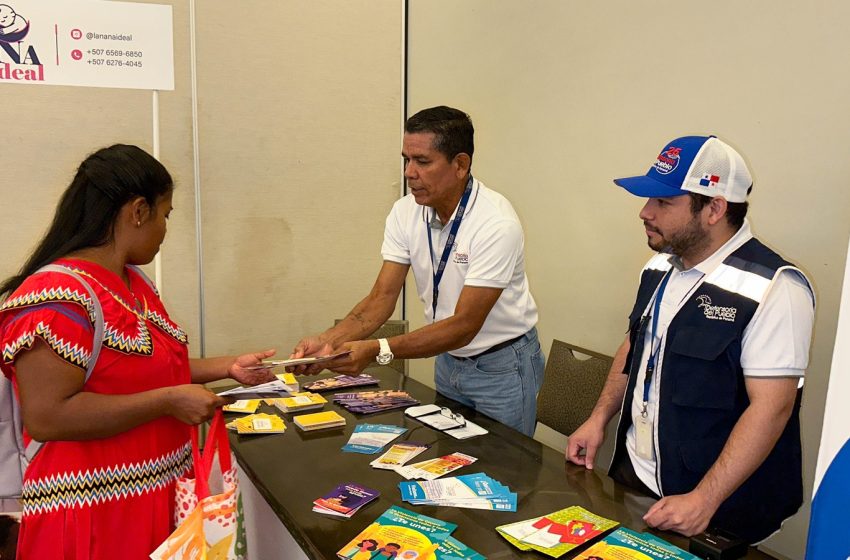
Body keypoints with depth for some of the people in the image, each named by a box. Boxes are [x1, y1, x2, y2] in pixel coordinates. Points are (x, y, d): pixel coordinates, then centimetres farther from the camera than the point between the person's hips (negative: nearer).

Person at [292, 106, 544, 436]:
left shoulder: (496, 223, -28)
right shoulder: (405, 213, -9)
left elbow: (464, 325, -30)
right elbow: (383, 297, -10)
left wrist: (377, 350, -38)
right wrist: (328, 341, -26)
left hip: (502, 367, -5)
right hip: (449, 359, 5)